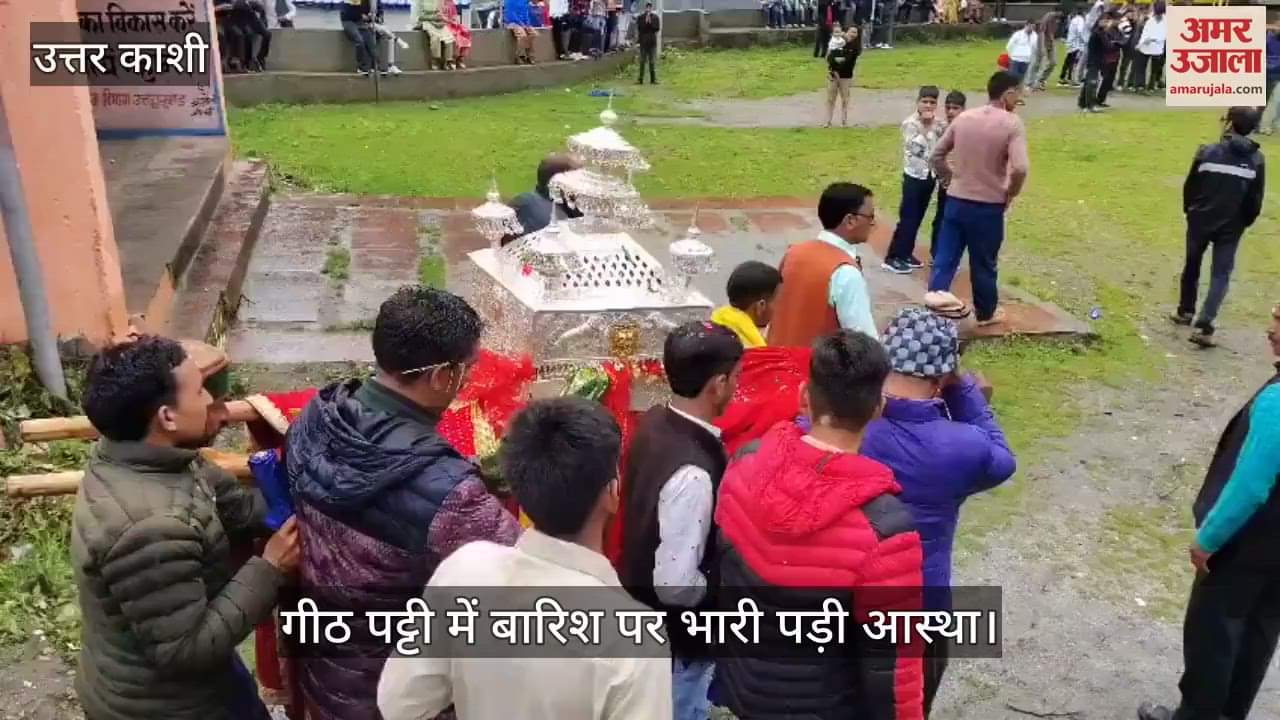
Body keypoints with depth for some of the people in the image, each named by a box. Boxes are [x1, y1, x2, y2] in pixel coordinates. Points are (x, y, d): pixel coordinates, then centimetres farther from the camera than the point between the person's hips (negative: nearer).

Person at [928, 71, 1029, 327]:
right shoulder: (1012, 123, -13)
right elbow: (1020, 168, -23)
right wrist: (1010, 194, -7)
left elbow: (937, 155, 8)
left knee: (944, 259, 8)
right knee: (983, 263, 12)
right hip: (989, 205, -4)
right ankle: (986, 313, 29)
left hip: (956, 201, 4)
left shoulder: (963, 118, 3)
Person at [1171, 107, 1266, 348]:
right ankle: (1203, 326, -9)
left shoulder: (1208, 152, -11)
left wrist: (1190, 211, 16)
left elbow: (1189, 187, -2)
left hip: (1200, 221, 0)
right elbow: (1256, 199, -2)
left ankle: (1185, 311, 36)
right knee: (1221, 275, 4)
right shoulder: (1256, 159, -6)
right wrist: (1245, 221, 15)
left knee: (1192, 266, 21)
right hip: (1231, 226, 0)